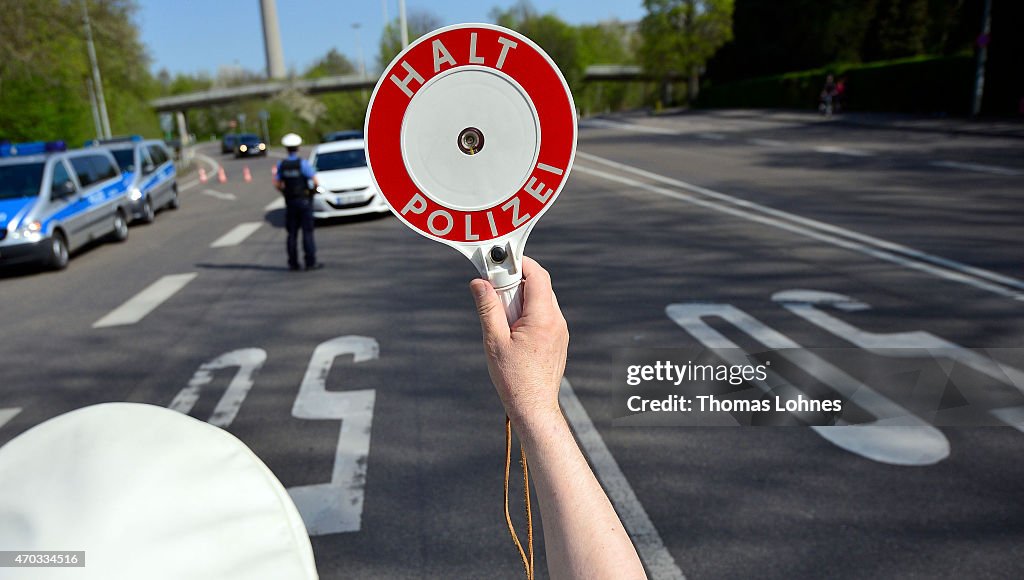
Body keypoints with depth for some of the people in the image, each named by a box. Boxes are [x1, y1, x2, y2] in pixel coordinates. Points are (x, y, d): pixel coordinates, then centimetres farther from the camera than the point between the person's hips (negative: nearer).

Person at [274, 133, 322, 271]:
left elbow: (277, 184, 2)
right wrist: (314, 189, 5)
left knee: (292, 233, 9)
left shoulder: (281, 165, 1)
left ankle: (293, 263, 10)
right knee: (307, 232, -1)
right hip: (304, 201, -4)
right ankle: (310, 262, -1)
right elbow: (315, 182, -15)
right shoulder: (303, 164, -11)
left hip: (289, 202, 4)